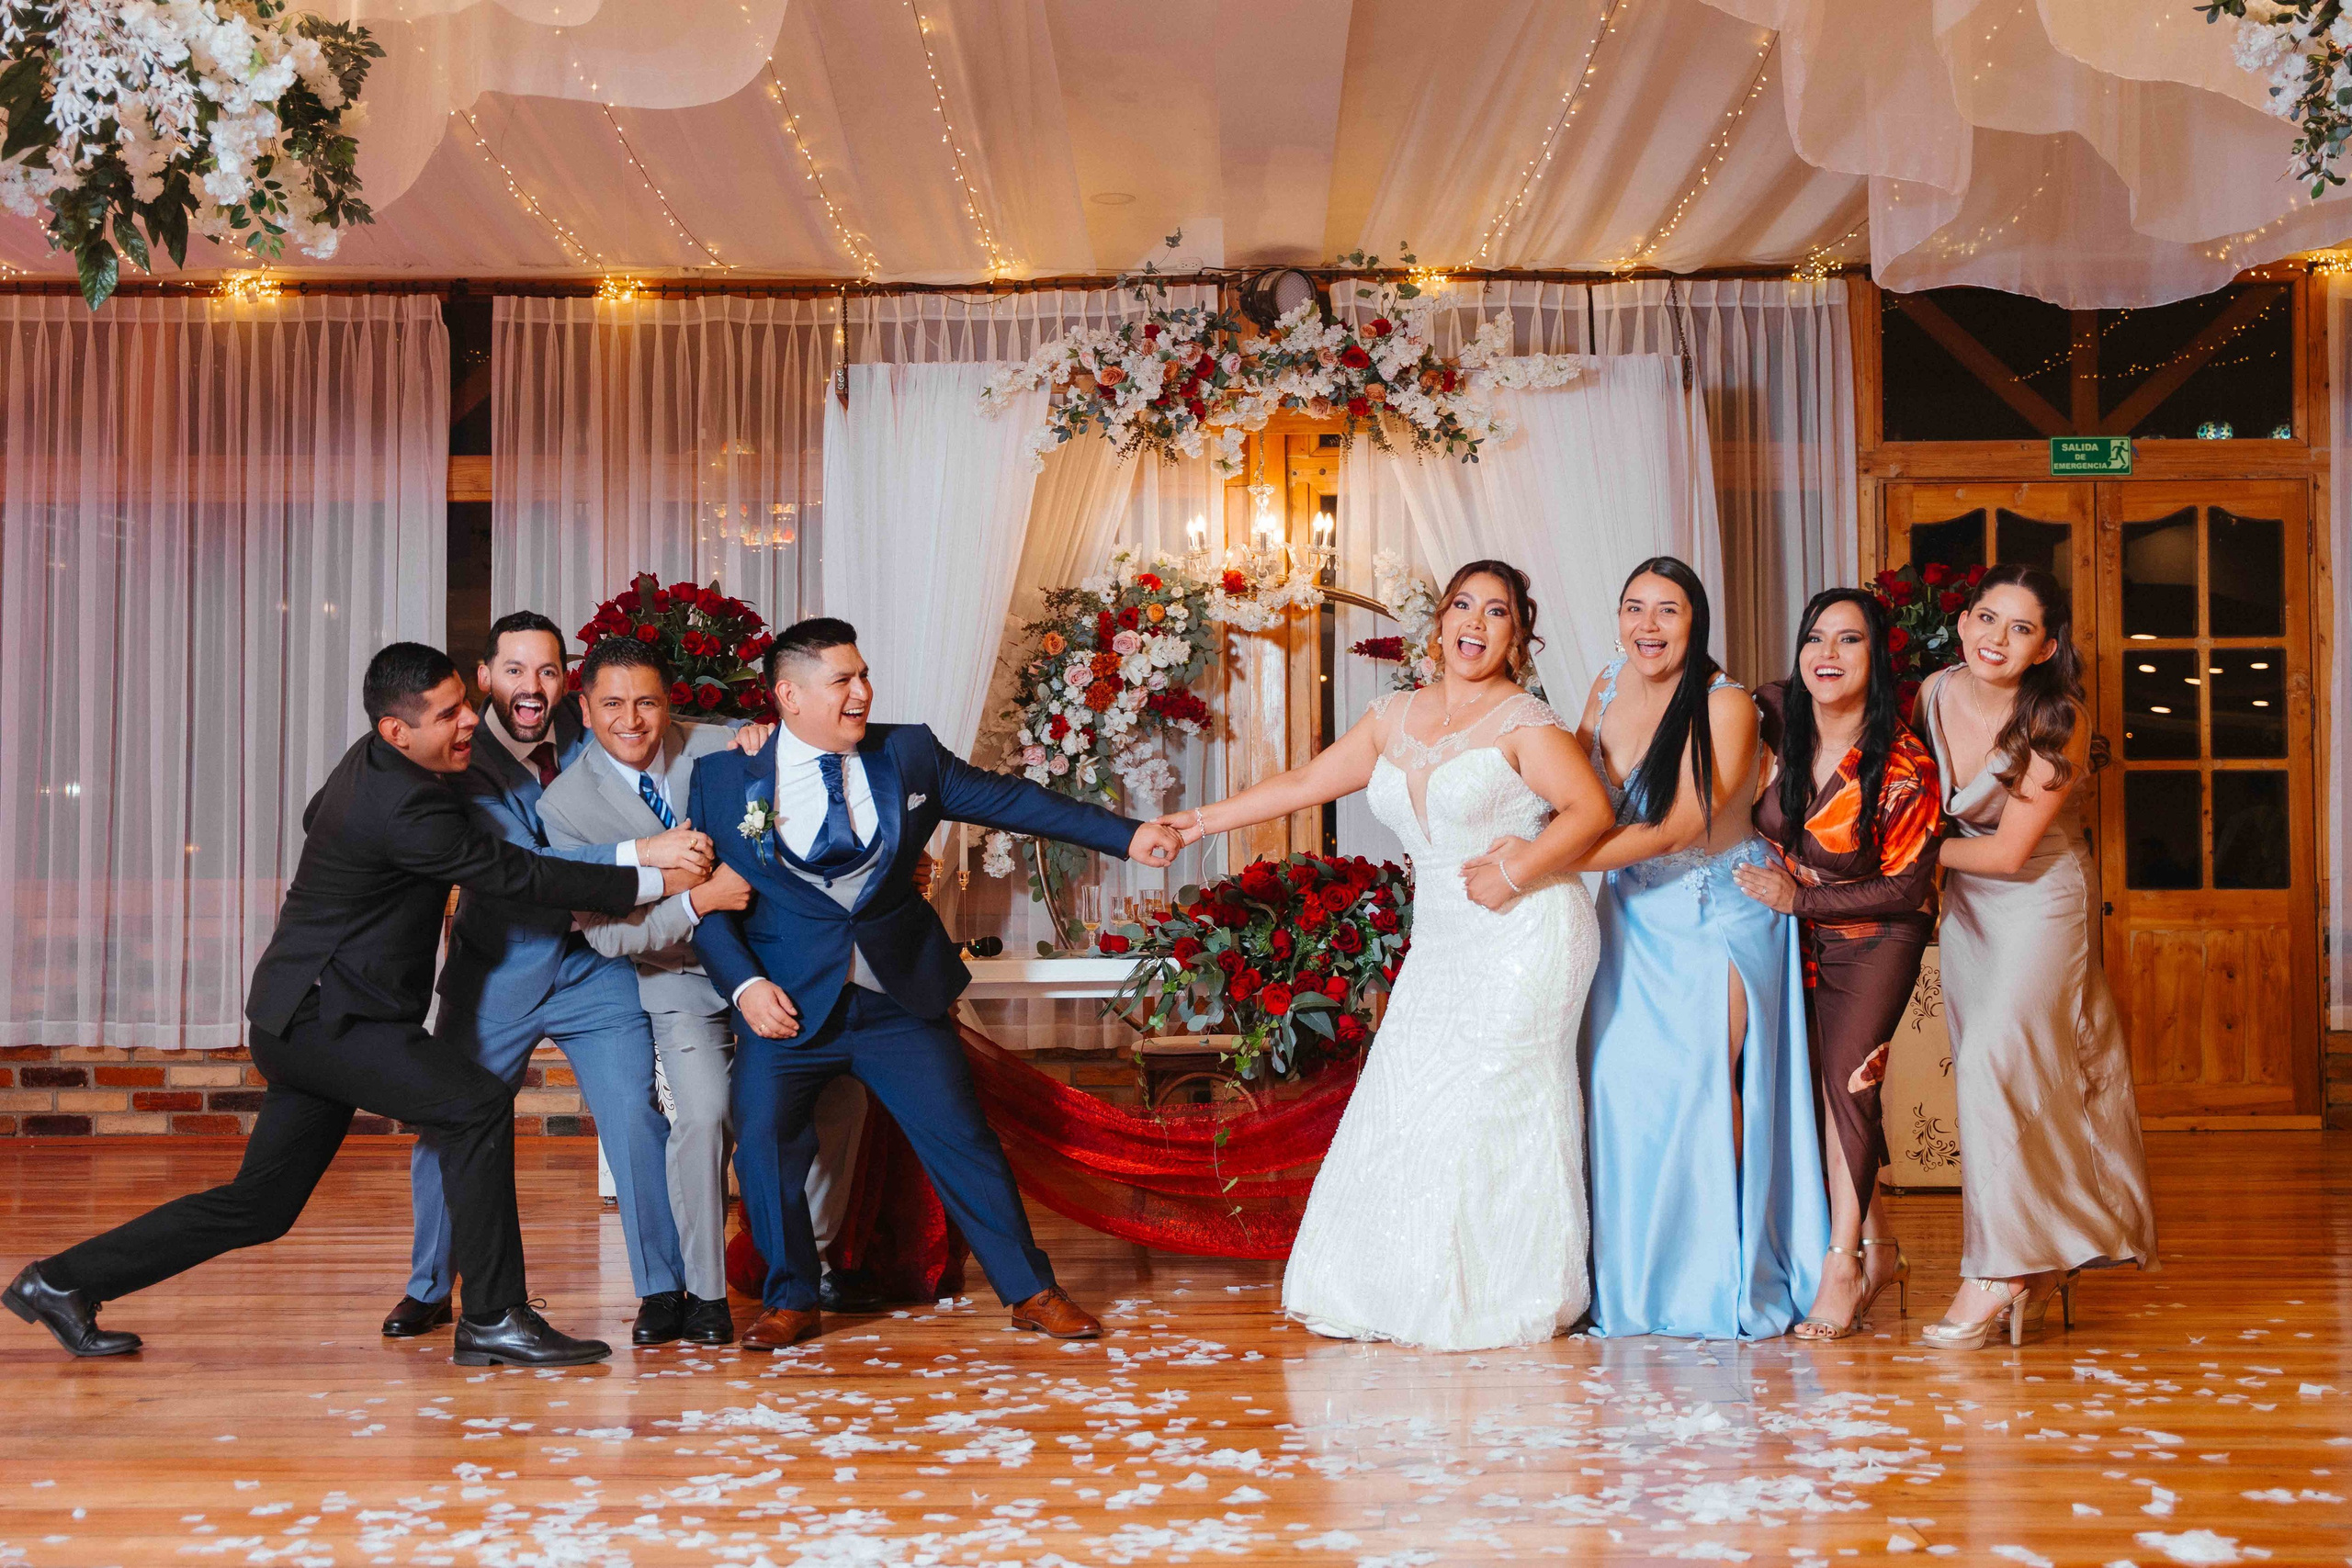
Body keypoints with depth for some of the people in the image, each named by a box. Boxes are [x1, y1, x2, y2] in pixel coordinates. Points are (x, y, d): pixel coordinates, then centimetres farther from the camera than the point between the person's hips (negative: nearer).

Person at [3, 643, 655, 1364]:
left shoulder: (370, 762, 9)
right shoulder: (407, 808, -22)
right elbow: (519, 873, -21)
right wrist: (648, 879, -17)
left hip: (304, 1019, 10)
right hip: (324, 1015, -10)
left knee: (261, 1205, 13)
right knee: (477, 1107, -18)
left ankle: (63, 1281, 23)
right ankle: (493, 1318, -14)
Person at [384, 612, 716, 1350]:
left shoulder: (582, 730, -5)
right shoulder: (464, 765, -16)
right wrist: (641, 854, -39)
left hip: (595, 968, 2)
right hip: (496, 976, -2)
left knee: (636, 1117, -9)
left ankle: (663, 1288, 6)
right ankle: (428, 1289, 28)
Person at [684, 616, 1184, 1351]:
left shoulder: (909, 753, 2)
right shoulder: (723, 778, -3)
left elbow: (1008, 798, 5)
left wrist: (1126, 834, 1)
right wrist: (744, 984, -14)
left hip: (901, 995, 1)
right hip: (787, 1001, -1)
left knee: (960, 1135, 1)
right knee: (764, 1140, -5)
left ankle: (1031, 1291, 14)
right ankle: (791, 1301, 17)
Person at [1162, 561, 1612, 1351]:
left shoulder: (1523, 721, -6)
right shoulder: (1397, 716, 12)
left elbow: (1591, 808, -13)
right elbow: (1306, 783, 15)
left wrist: (1516, 872, -21)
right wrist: (1203, 820, 13)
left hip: (1524, 938, -6)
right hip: (1441, 945, 6)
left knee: (1487, 1109, -6)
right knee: (1406, 1103, 3)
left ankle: (1498, 1298, 6)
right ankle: (1398, 1294, 13)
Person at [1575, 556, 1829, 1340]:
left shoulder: (1726, 706, -18)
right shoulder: (1608, 689, 1)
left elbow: (1672, 829, -25)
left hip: (1718, 911, -5)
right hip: (1632, 913, 5)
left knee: (1704, 1077, -10)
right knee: (1622, 1079, 0)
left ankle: (1719, 1279, 4)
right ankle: (1635, 1280, 11)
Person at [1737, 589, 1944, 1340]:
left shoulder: (1905, 768, -24)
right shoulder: (1776, 715, -13)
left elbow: (1904, 886, -17)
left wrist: (1799, 899, -20)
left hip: (1875, 939, -4)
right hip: (1798, 936, 4)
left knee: (1846, 1074, -17)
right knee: (1811, 1082, 2)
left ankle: (1844, 1262, -9)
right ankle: (1881, 1252, 14)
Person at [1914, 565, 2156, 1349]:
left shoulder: (2057, 724, -20)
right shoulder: (1934, 693, -5)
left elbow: (2009, 851, -19)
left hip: (2040, 901, -6)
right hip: (1966, 901, 6)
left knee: (1994, 1060, -17)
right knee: (1985, 1071, 5)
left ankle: (2002, 1272, -9)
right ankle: (2043, 1262, 14)